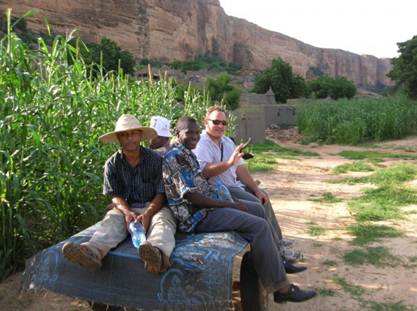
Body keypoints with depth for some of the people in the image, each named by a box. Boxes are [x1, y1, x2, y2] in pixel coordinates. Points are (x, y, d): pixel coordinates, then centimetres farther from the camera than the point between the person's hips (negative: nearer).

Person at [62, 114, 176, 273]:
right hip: (126, 208, 3)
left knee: (162, 221, -34)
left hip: (154, 207, -2)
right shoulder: (112, 164, 5)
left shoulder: (155, 159, -2)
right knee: (112, 219, -28)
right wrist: (127, 212, -19)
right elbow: (116, 196, 3)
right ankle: (92, 252, -57)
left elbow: (161, 194, -4)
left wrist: (147, 214, -22)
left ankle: (158, 252, -67)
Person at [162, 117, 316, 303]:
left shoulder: (187, 153, 15)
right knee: (259, 225, -17)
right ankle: (280, 288, -9)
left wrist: (230, 200, 7)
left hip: (208, 204, 11)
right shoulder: (175, 156, -16)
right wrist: (228, 204, -17)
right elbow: (190, 196, -23)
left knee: (258, 210, 13)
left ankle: (279, 260, 20)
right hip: (198, 215, -10)